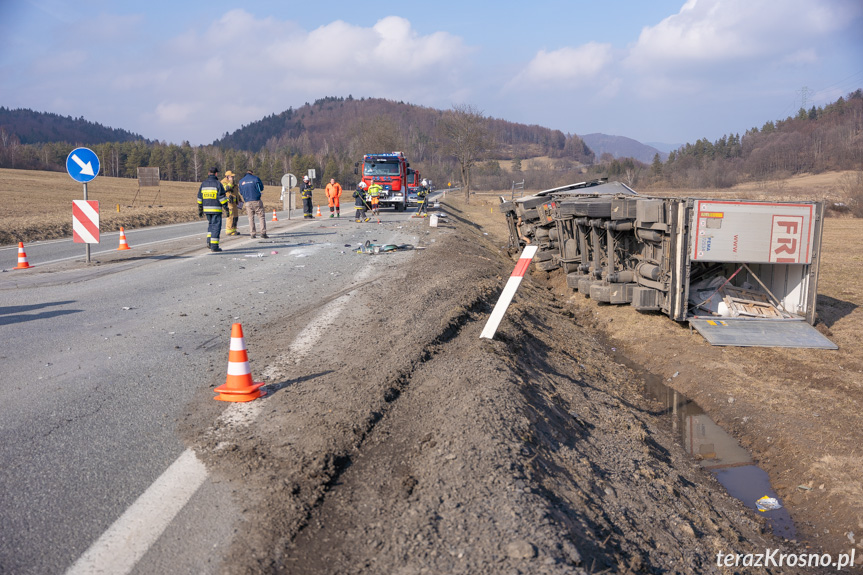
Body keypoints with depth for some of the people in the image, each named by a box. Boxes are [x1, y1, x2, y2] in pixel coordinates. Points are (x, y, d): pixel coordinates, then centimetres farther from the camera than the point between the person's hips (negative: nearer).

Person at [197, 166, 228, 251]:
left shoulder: (203, 183, 8)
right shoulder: (218, 183, -9)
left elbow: (199, 198, 11)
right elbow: (222, 197, -13)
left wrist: (200, 210, 17)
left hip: (206, 209, 5)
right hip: (216, 209, -5)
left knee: (210, 224, 21)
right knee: (216, 226, 0)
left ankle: (209, 241, 8)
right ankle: (214, 246, -3)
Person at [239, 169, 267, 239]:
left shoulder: (241, 181, 10)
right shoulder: (255, 178, -1)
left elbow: (241, 192, 15)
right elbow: (261, 188, 4)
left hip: (247, 202, 3)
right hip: (256, 201, -3)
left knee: (251, 218, 8)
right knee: (262, 216, 2)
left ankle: (252, 234, 3)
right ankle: (263, 232, -5)